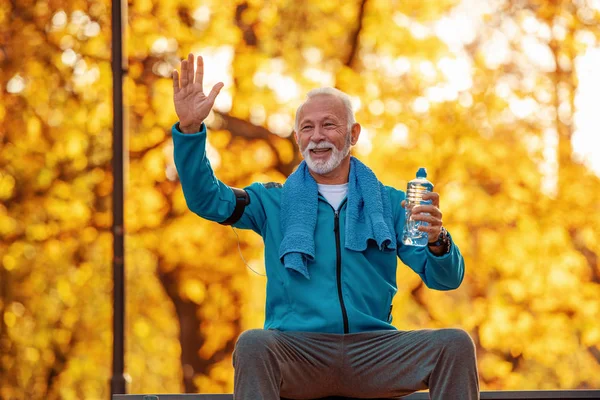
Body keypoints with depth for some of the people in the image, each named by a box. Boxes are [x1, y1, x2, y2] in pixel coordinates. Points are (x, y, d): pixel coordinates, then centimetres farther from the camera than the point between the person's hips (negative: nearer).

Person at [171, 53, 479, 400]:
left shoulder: (389, 203, 15)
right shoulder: (275, 202, 16)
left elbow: (445, 279, 7)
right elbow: (206, 198, 2)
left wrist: (438, 241, -16)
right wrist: (190, 129, -11)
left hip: (373, 350, 1)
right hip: (298, 351, -1)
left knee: (455, 344, -25)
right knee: (253, 343, -35)